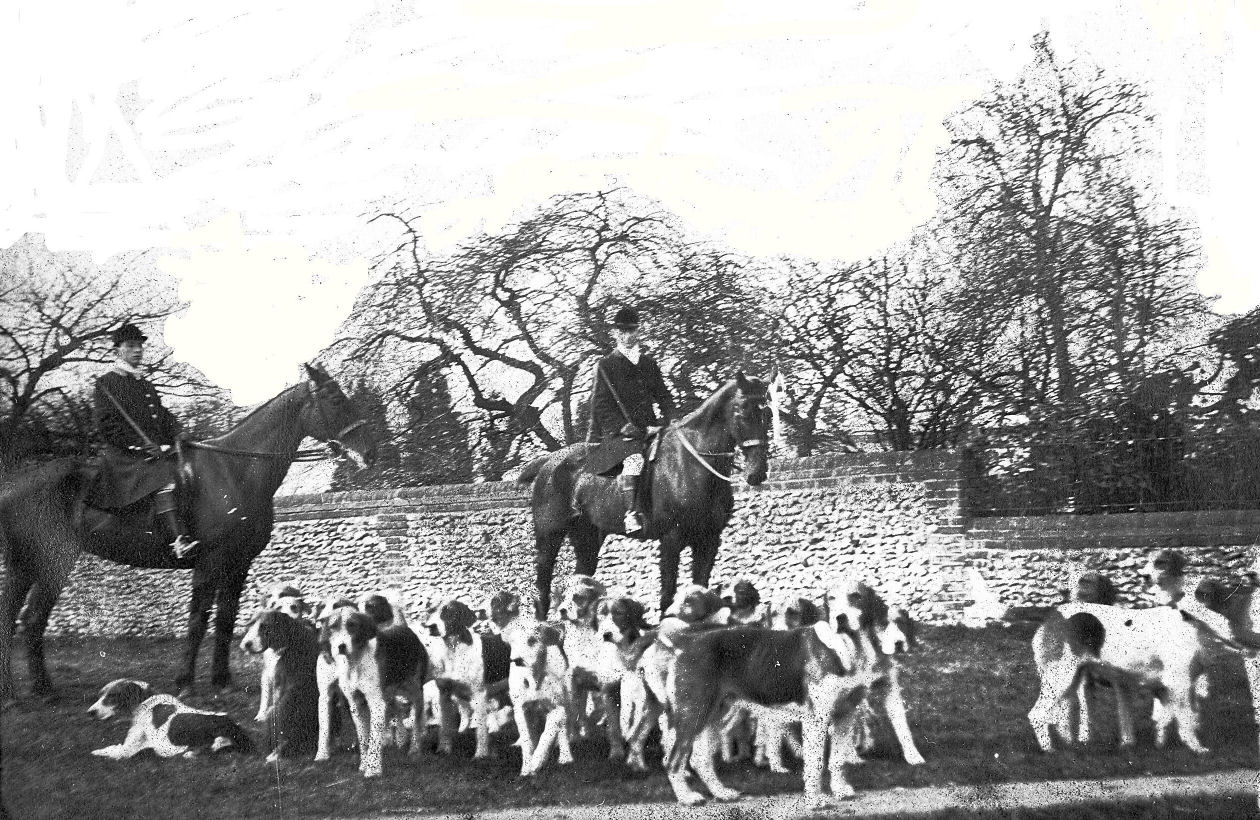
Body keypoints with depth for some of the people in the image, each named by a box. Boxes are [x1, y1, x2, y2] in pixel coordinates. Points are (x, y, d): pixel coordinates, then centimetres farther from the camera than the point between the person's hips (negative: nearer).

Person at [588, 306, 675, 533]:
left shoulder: (649, 363, 21)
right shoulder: (606, 365, 6)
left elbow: (664, 396, 22)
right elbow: (600, 404, -2)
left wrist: (664, 419, 2)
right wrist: (623, 426, -14)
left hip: (649, 428, 5)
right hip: (618, 432, -5)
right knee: (634, 459, -34)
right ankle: (630, 512, -38)